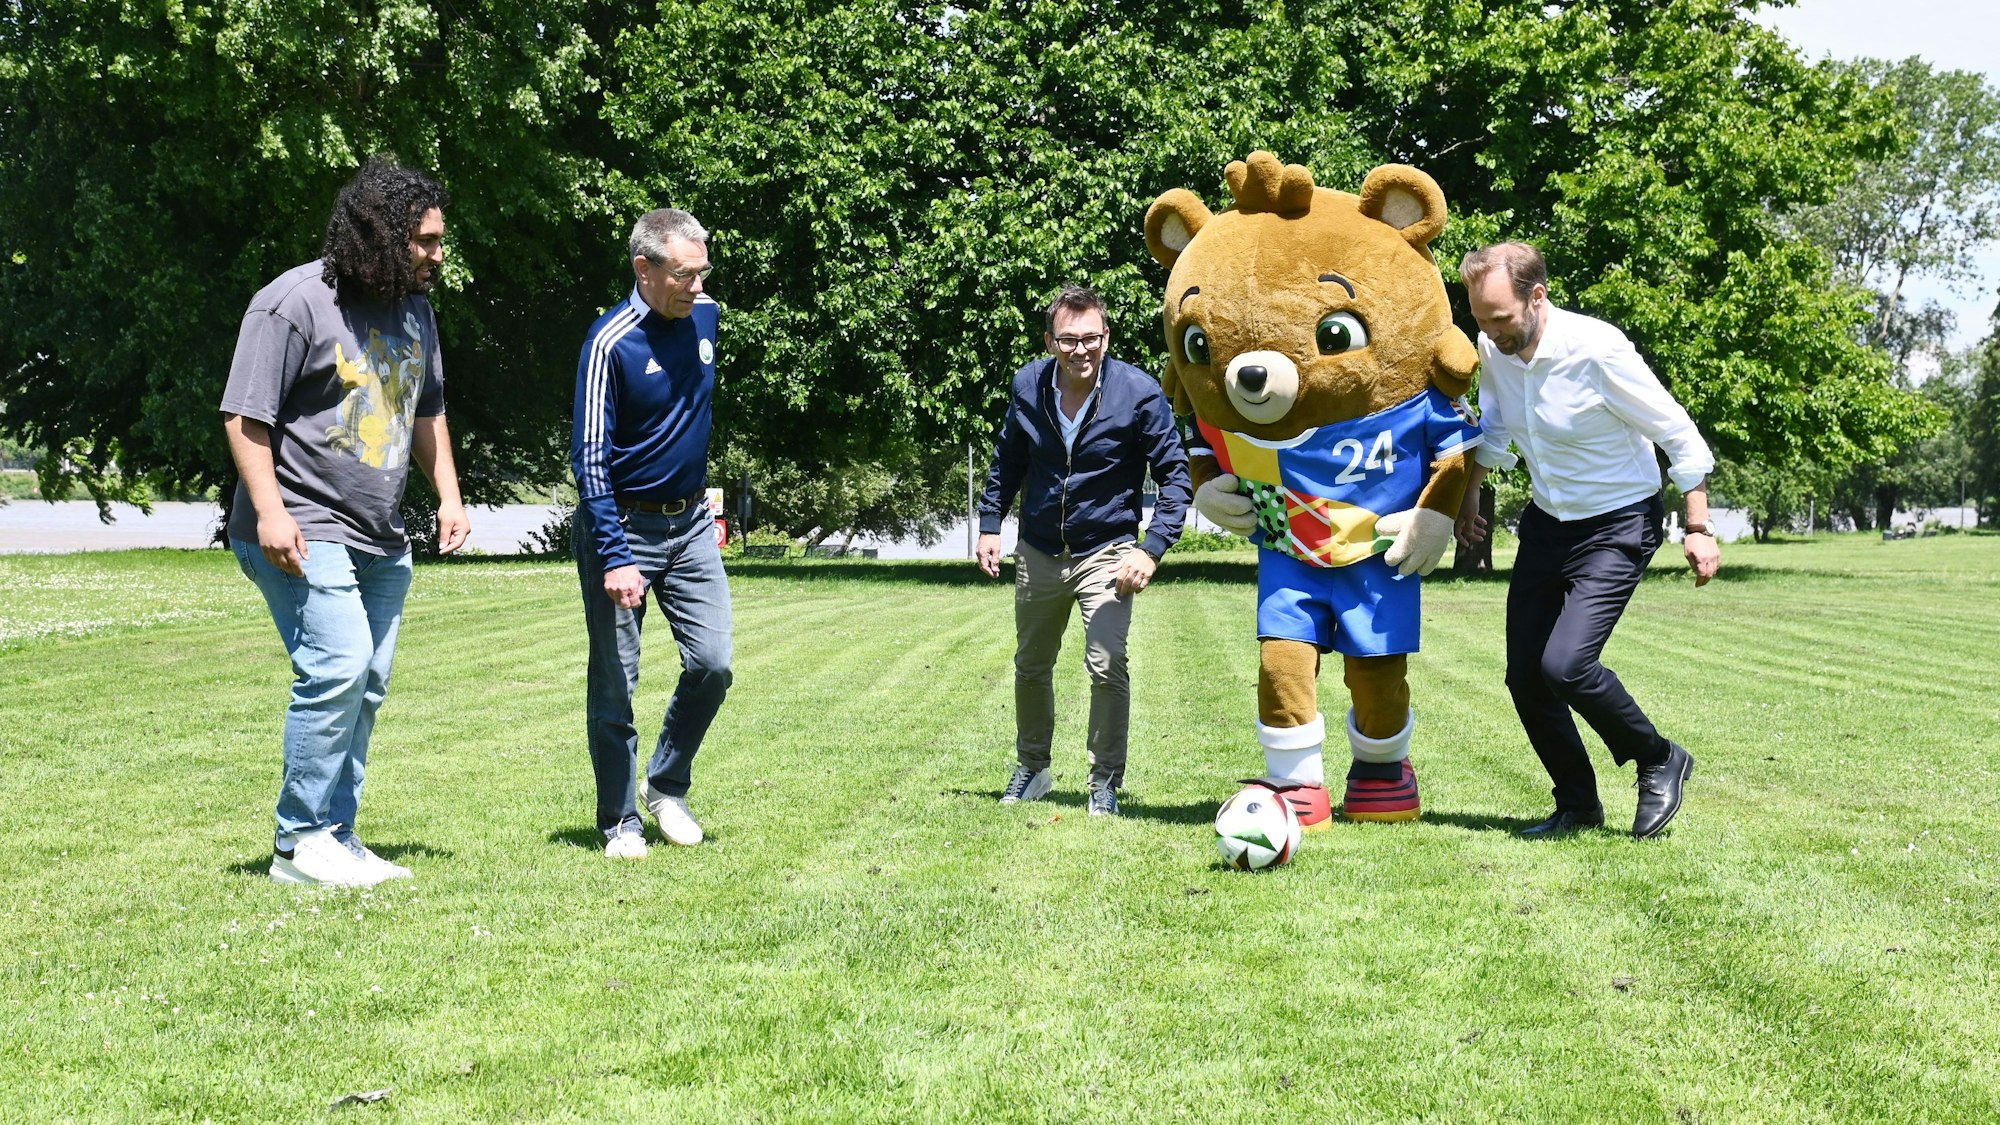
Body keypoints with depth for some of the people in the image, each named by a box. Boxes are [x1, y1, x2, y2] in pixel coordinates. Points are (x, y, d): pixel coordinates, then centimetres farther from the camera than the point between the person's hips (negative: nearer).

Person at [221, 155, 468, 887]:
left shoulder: (414, 308, 14)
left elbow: (426, 411, 26)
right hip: (304, 533, -8)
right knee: (338, 665, -18)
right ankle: (300, 843, -9)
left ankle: (336, 835, 17)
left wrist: (448, 495, 17)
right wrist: (270, 512, -20)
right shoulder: (295, 304, -12)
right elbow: (245, 416, -13)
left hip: (380, 537, 8)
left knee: (366, 686, 8)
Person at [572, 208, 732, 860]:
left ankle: (667, 787, 19)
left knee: (712, 664, -1)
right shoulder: (612, 342, -17)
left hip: (690, 524, 5)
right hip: (623, 527, -5)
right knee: (614, 683, 1)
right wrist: (615, 557, -24)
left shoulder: (706, 317, 2)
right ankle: (620, 822, 11)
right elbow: (589, 457, -18)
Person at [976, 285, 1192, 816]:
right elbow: (1007, 461, 12)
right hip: (1039, 552, 4)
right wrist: (990, 524, 6)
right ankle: (1032, 770, 36)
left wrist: (1151, 550, -19)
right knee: (1030, 666, 16)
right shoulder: (1027, 386, -6)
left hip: (1106, 552, -4)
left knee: (1107, 665, -17)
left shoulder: (1139, 392, -17)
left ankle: (1106, 783, -2)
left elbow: (1174, 475, -10)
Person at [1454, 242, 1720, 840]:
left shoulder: (1597, 350, -26)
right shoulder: (1493, 349, -7)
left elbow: (1679, 436, -16)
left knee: (1565, 663, -21)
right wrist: (1469, 496, 21)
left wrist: (1698, 529, -14)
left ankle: (1659, 759, 4)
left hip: (1618, 526, -7)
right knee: (1524, 676, 3)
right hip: (1547, 521, 7)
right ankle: (1577, 803, 21)